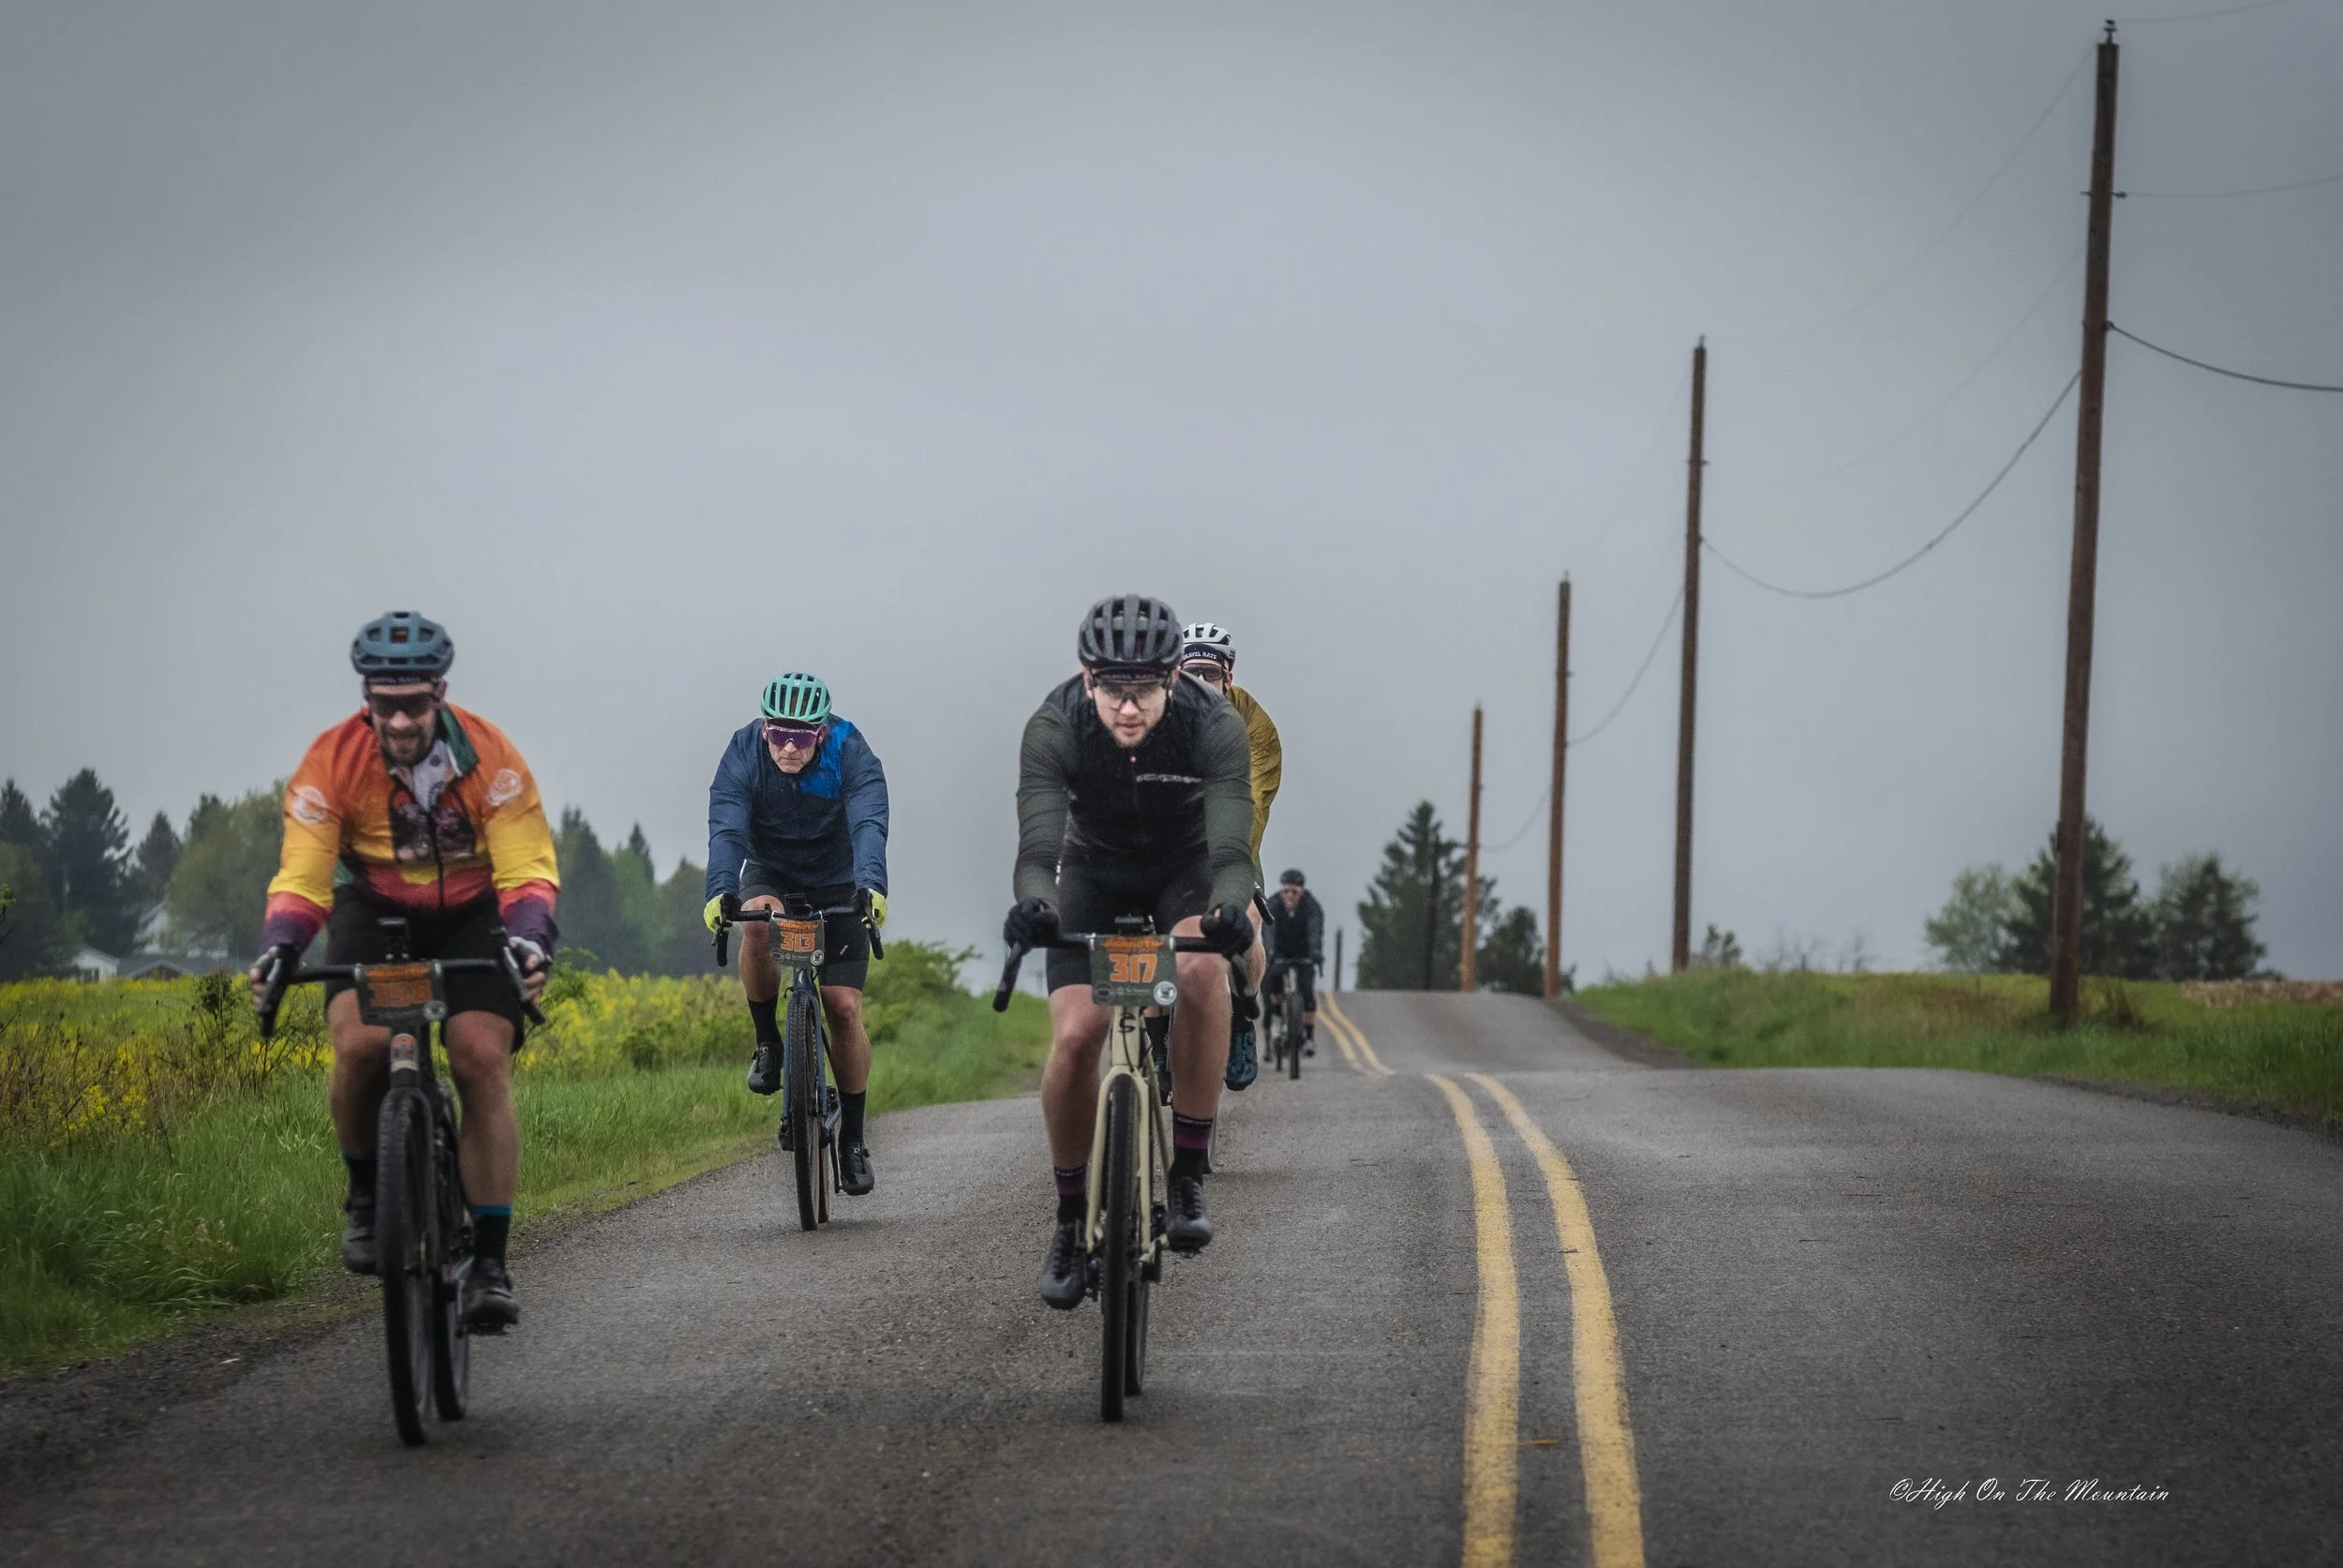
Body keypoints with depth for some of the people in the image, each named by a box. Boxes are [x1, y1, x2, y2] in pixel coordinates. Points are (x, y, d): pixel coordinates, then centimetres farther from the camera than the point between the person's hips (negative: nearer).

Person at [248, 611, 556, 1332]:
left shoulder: (489, 757, -23)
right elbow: (302, 874, -23)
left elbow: (527, 869, -25)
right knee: (360, 1046, -27)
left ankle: (489, 1262, -14)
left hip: (471, 916, 0)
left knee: (483, 1060, -20)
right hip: (374, 911, 0)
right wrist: (277, 948, -41)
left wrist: (528, 941, -45)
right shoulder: (332, 760, -22)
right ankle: (366, 1191, 1)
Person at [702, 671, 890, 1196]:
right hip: (771, 874, 1)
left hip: (836, 883, -1)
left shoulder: (851, 754, -25)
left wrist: (871, 886, -58)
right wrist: (720, 891, -53)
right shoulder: (744, 753, -23)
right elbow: (726, 828, -34)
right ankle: (767, 1043, -13)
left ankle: (852, 1138, 4)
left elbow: (869, 826, -39)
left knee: (844, 1008, -10)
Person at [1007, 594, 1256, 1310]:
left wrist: (1229, 909, -62)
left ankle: (1188, 1177, -21)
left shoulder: (1214, 727, -31)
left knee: (1201, 969, -34)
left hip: (1184, 868, -1)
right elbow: (1038, 846, -39)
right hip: (1095, 870, 1)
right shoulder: (1054, 729, -30)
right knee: (1076, 1035, -19)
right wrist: (1034, 905, -62)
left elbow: (1230, 847, -40)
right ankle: (1070, 1219, 3)